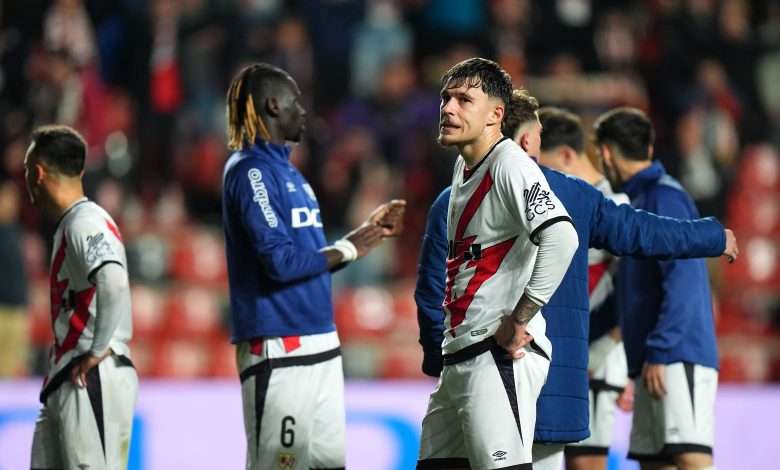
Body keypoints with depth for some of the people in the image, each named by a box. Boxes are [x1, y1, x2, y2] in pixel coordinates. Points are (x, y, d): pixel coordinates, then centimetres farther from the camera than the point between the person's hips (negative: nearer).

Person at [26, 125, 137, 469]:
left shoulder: (86, 223, -13)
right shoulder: (68, 225, 19)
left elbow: (114, 283, -31)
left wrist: (97, 351, -23)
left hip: (92, 381, -10)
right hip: (65, 383, 10)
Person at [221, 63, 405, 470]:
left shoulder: (285, 169, 18)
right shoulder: (251, 170, -11)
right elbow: (281, 262, -20)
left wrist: (368, 231, 16)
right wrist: (348, 250, -10)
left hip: (319, 344, 10)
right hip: (278, 348, -10)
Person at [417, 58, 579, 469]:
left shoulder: (509, 164, -12)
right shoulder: (463, 166, 17)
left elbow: (561, 238, -26)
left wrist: (519, 320, -22)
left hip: (500, 355, -10)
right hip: (458, 357, 10)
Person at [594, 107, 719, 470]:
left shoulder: (663, 196, -9)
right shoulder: (642, 199, 19)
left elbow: (683, 280, -18)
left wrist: (659, 352, -21)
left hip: (678, 358, -10)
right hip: (656, 361, 10)